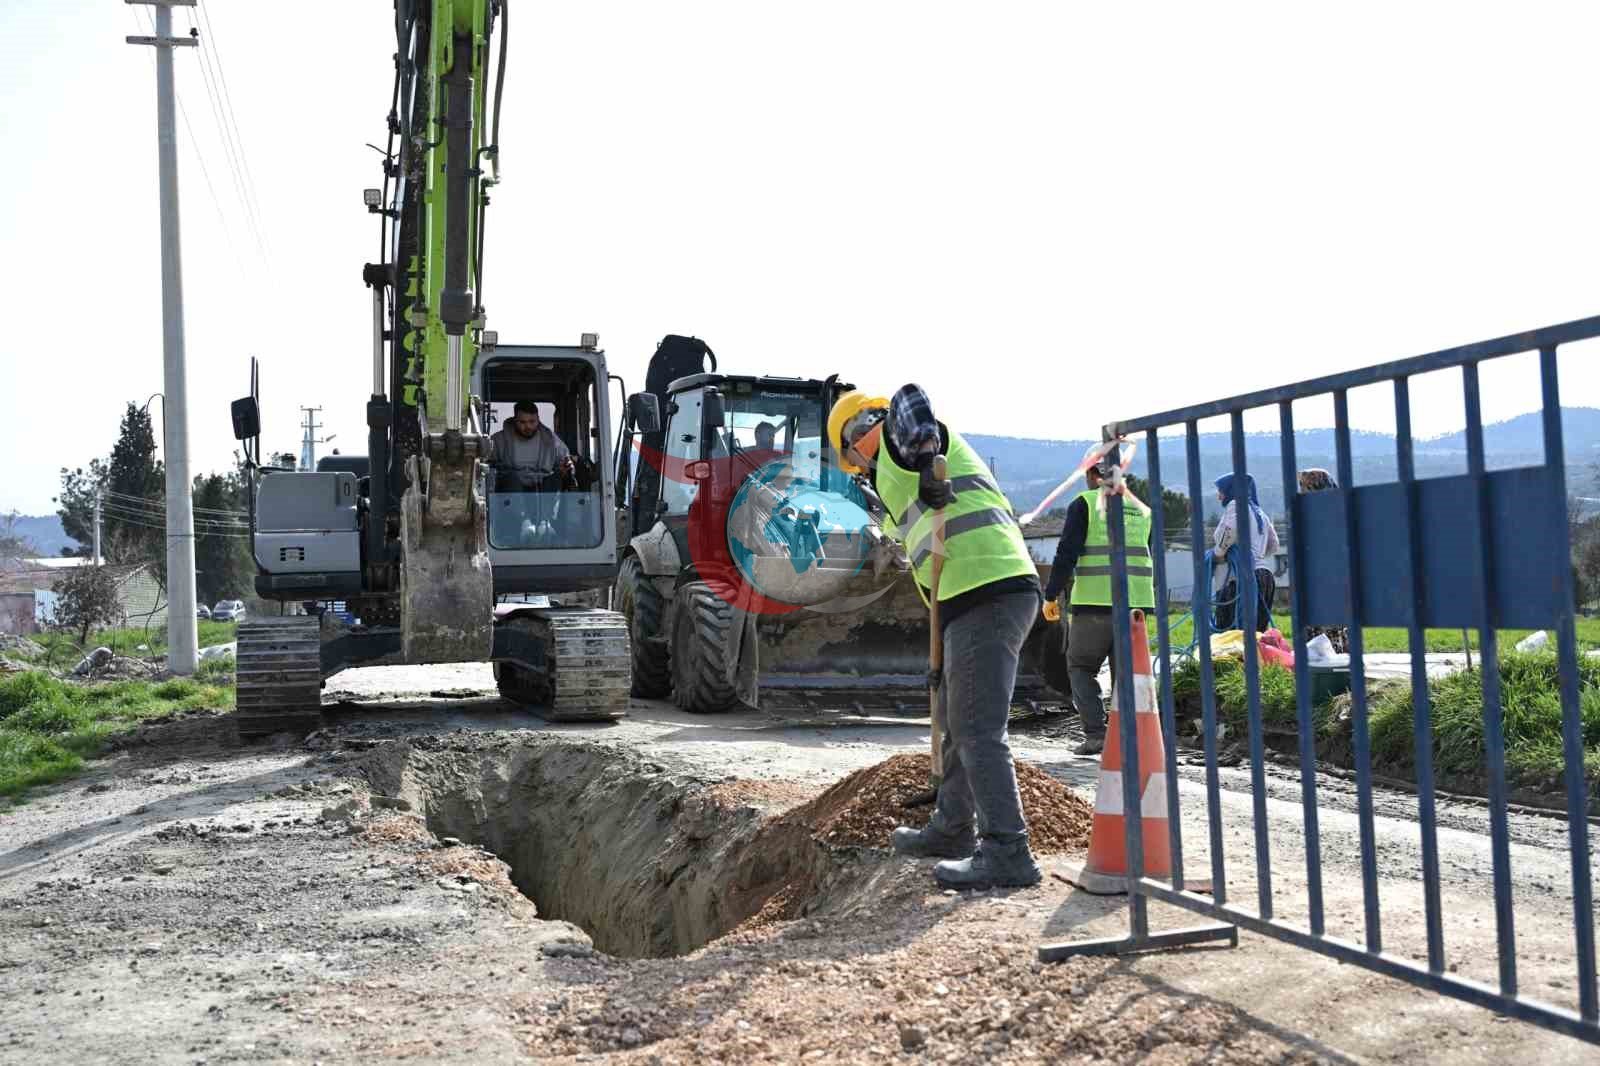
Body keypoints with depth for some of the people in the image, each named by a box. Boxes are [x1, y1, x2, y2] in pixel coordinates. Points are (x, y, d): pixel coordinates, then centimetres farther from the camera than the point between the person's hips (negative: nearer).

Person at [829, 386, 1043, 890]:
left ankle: (1007, 852, -10)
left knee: (977, 730, -10)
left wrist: (924, 466, -23)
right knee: (955, 719, 21)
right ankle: (952, 831, 33)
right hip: (1003, 589, 10)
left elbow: (910, 400, -19)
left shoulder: (894, 440, 4)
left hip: (986, 597, -10)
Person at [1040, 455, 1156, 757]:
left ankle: (1095, 734, -4)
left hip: (1094, 602, -4)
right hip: (1135, 602, 5)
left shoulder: (1084, 504, -2)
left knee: (1080, 667, 7)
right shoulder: (1141, 508, 16)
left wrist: (1051, 595, -2)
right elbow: (1152, 559, 21)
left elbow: (1066, 553, -8)